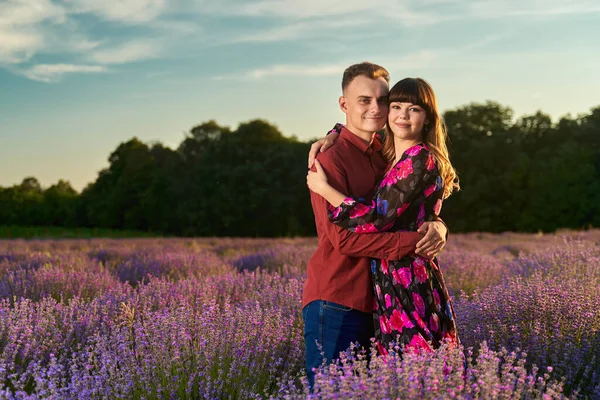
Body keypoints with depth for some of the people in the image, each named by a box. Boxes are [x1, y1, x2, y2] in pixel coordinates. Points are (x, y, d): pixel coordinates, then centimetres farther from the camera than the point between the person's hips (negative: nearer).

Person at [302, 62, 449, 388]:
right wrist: (414, 241, -19)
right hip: (335, 302, -7)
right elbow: (344, 237, -18)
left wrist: (436, 228, -13)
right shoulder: (331, 159, -11)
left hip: (373, 302, 7)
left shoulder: (385, 155, 14)